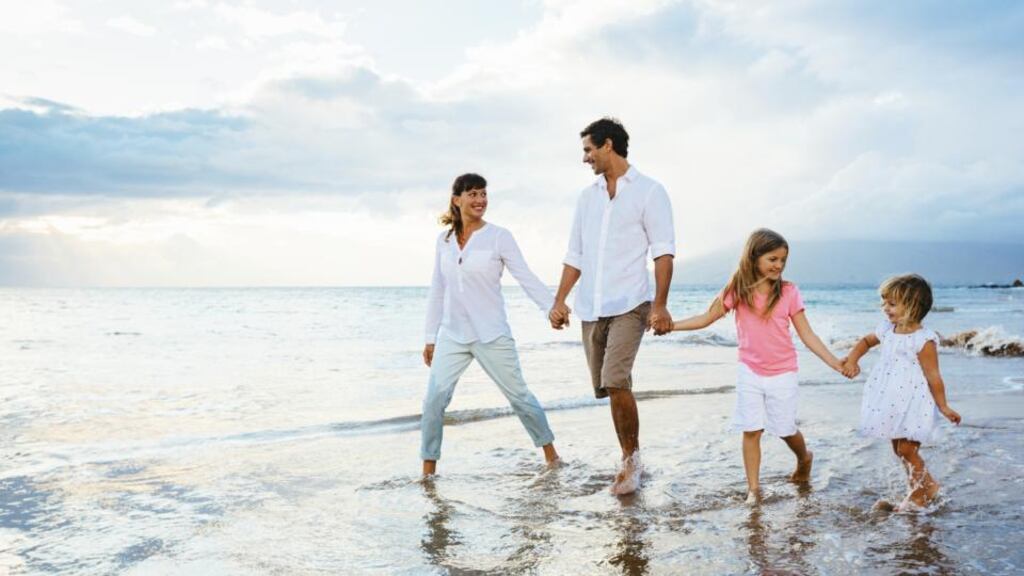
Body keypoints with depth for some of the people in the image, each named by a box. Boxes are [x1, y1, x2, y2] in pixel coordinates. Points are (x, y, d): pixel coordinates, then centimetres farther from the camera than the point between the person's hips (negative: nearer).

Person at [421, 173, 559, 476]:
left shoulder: (499, 236, -4)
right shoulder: (444, 240, 6)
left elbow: (526, 278, -8)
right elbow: (437, 292, 11)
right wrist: (430, 337, 11)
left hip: (492, 335, -3)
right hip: (452, 335, 3)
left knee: (519, 395, 7)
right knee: (434, 398, -6)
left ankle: (550, 452, 26)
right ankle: (428, 469, 7)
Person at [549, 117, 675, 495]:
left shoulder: (648, 191, 0)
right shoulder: (587, 196, 17)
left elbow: (663, 251, -6)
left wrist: (660, 305, -16)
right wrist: (559, 301, 9)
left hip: (628, 304, -6)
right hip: (590, 308, 6)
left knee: (615, 382, -19)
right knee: (607, 386, 8)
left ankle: (631, 460, -1)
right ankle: (630, 460, 22)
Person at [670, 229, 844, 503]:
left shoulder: (789, 292, -8)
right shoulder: (736, 291, -5)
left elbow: (807, 335, -5)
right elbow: (706, 318, 1)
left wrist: (836, 363, -10)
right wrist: (669, 324, -7)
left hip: (782, 373, -1)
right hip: (750, 372, 1)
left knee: (786, 430, 9)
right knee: (751, 430, 0)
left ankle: (804, 459, 41)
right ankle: (753, 487, 10)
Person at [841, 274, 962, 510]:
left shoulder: (923, 340, -18)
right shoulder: (887, 329, 4)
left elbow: (933, 376, -14)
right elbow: (866, 341, 24)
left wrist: (943, 407, -9)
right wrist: (852, 359, 8)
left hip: (913, 402, -8)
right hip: (894, 402, 8)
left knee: (906, 449, -5)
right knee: (898, 448, 15)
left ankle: (924, 488, 19)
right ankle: (918, 488, 31)